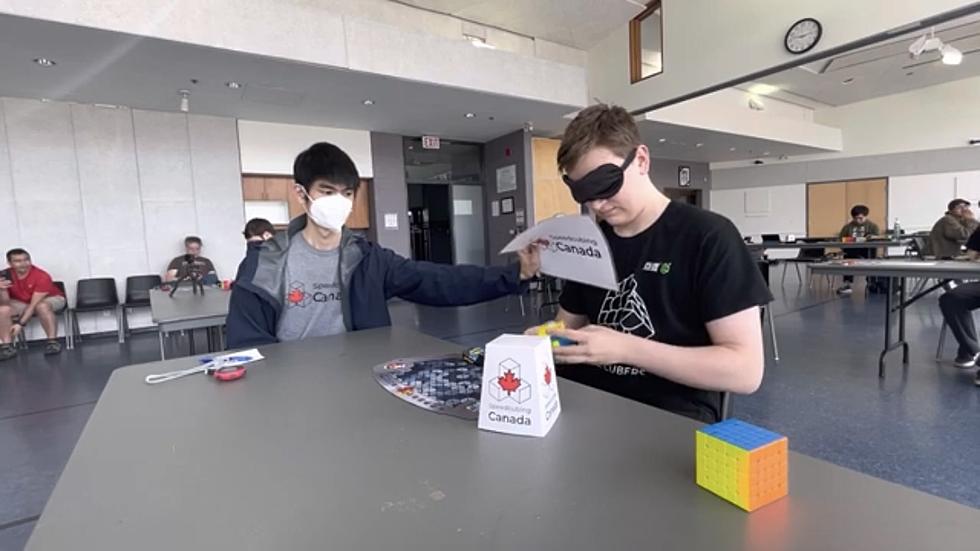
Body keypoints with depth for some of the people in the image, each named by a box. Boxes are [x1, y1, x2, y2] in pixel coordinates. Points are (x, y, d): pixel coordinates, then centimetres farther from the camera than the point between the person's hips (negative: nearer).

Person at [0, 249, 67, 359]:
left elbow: (34, 304, -27)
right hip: (22, 303, 4)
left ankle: (52, 342, -31)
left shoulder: (41, 276, -27)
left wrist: (21, 323, -32)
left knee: (42, 306, -38)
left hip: (52, 299, -4)